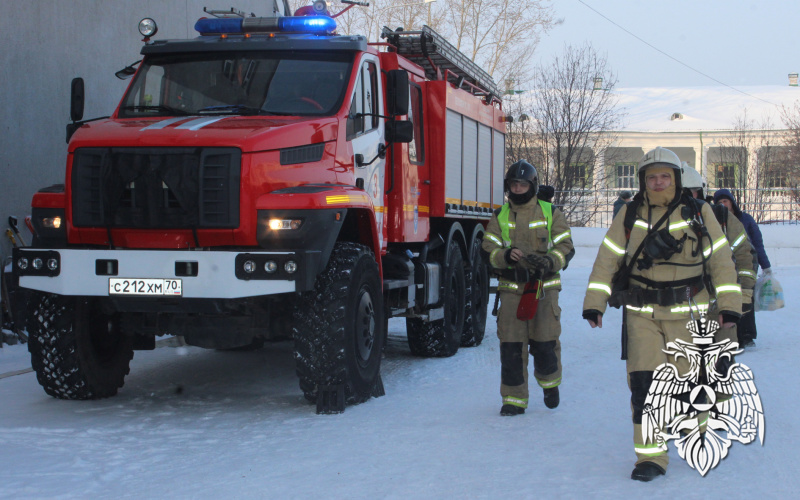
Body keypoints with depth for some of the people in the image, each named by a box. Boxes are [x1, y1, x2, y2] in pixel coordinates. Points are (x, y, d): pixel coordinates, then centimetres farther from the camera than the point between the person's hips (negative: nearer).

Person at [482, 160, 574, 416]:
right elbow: (488, 250, 4)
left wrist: (549, 261, -18)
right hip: (511, 288, 1)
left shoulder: (551, 213, 5)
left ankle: (550, 382, 30)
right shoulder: (499, 217, 9)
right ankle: (514, 399, 7)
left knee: (545, 342, 0)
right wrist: (506, 255, -17)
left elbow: (565, 246, 2)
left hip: (544, 287, -1)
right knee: (511, 346, -2)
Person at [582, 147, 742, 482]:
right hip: (641, 314, 1)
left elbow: (721, 260, 5)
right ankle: (651, 457, 1)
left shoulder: (699, 213, 2)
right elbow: (607, 258, 4)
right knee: (643, 382, -7)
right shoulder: (630, 215, 4)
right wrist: (594, 303, -2)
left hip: (687, 314, 0)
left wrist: (729, 305, 0)